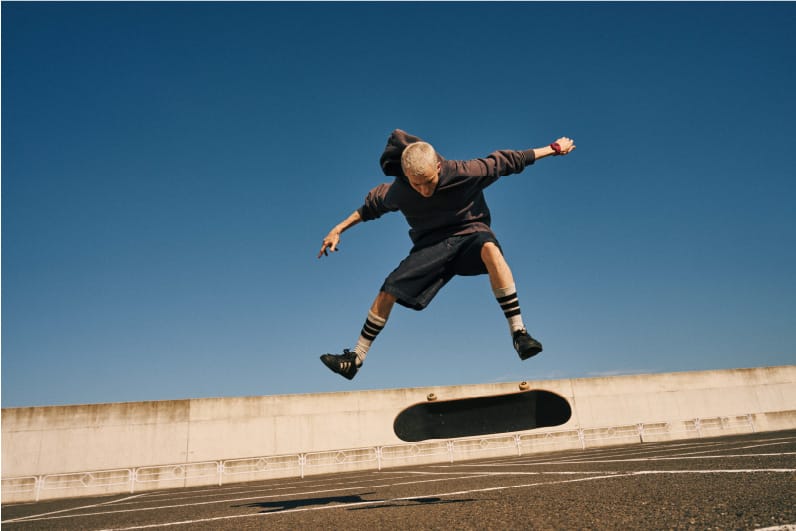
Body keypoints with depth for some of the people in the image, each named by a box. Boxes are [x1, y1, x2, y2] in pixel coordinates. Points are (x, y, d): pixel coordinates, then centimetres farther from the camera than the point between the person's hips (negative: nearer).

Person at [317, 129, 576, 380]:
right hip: (431, 244, 2)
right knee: (389, 290, -11)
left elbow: (504, 161, -10)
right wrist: (339, 229, 6)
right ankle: (355, 359, 5)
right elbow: (372, 205, 5)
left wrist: (553, 148, 0)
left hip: (470, 232, -2)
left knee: (490, 249, -39)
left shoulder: (464, 172, -24)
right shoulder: (397, 192, -17)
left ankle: (519, 332, -35)